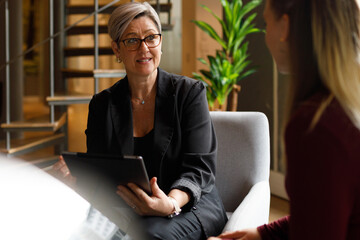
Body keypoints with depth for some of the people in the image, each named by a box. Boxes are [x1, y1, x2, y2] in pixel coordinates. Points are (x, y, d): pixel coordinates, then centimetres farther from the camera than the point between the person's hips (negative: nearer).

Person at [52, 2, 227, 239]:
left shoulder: (190, 92, 0)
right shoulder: (102, 104, 9)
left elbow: (199, 168, -8)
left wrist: (171, 204, -30)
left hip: (190, 205, -2)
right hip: (126, 209, 3)